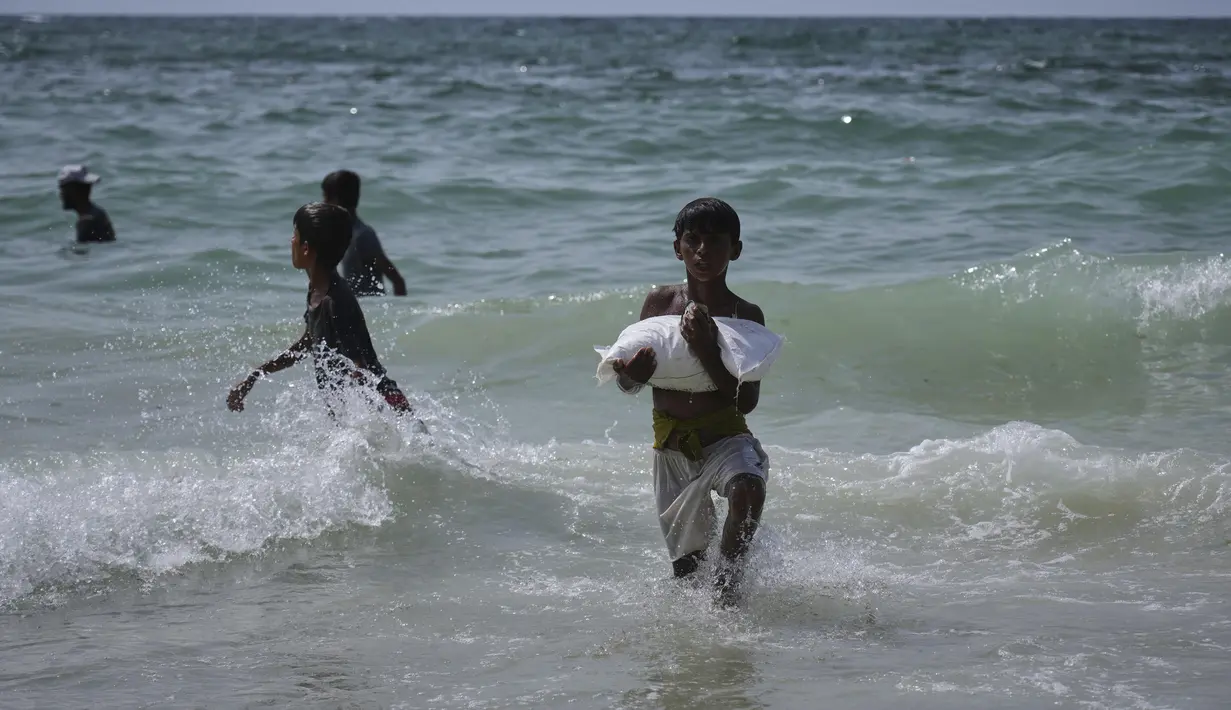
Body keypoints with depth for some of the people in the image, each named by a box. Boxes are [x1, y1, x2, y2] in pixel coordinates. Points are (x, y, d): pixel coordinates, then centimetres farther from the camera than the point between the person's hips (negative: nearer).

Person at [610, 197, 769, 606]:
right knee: (685, 564, 7)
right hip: (671, 445, 3)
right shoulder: (659, 304, 2)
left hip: (725, 436, -3)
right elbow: (629, 385, 9)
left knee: (748, 488, -36)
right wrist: (632, 373, -16)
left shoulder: (746, 316, -6)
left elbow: (746, 401, -14)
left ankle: (726, 588, -20)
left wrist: (707, 351, -26)